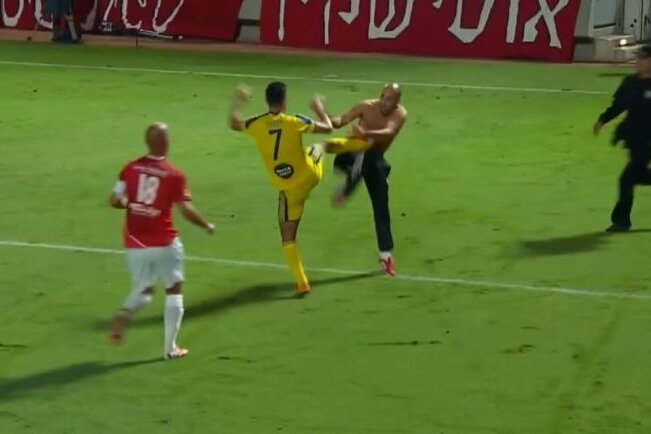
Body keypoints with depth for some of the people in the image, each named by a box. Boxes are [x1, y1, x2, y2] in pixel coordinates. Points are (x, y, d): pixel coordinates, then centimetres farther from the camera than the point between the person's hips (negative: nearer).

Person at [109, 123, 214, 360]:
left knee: (144, 290, 19)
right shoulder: (174, 175, -10)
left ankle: (125, 313, -15)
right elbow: (186, 211, -13)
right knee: (174, 290, 13)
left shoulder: (131, 169, -2)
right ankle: (170, 348, 10)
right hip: (164, 242, -3)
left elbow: (114, 201, -2)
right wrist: (207, 226, 4)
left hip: (135, 244, 3)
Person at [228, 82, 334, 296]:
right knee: (318, 149, 35)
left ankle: (302, 283, 4)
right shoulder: (295, 122, -17)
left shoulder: (256, 125, -14)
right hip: (311, 175, 1)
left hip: (289, 189, -1)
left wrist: (238, 101, 25)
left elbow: (233, 124, 10)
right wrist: (319, 108, 17)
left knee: (288, 238, 8)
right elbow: (327, 127, -2)